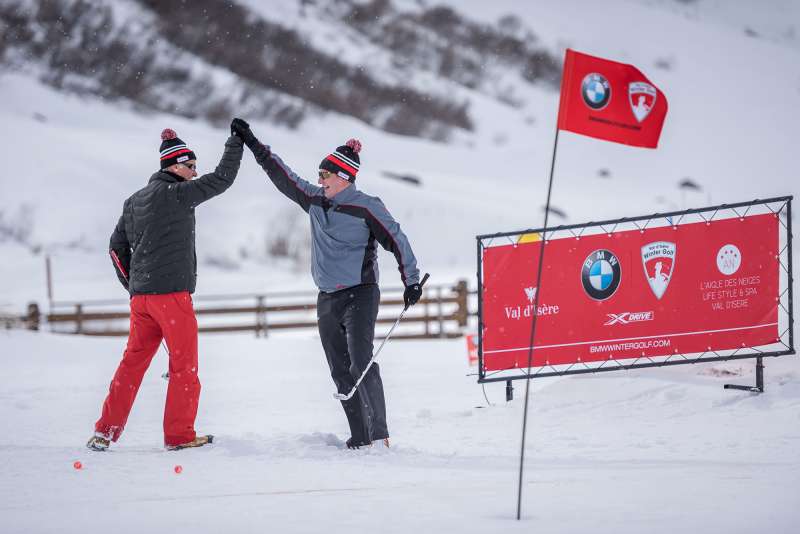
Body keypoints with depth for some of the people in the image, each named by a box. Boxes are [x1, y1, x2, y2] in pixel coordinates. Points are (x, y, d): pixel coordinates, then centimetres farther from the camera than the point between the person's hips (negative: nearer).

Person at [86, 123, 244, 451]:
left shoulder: (134, 201, 16)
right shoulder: (178, 194, -8)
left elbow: (117, 246, 19)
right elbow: (222, 179, -6)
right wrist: (236, 142, 6)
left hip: (140, 297, 7)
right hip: (172, 292, -7)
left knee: (133, 361, 11)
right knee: (184, 365, 2)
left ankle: (106, 431, 7)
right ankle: (179, 435, 3)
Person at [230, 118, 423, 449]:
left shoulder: (366, 208, -9)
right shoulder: (315, 201, 10)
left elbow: (397, 241, -9)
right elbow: (284, 178, 17)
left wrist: (411, 282, -14)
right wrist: (253, 145, 15)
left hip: (360, 295, -7)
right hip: (327, 300, 7)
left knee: (361, 364, -18)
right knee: (341, 372, 3)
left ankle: (379, 434, -19)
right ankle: (360, 439, 5)